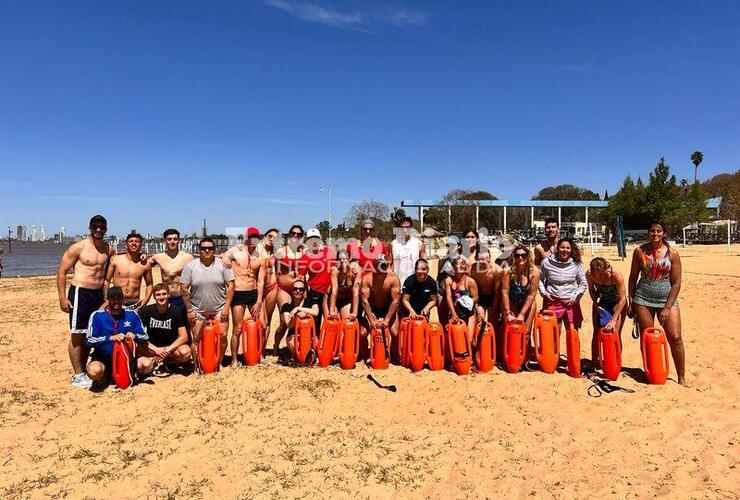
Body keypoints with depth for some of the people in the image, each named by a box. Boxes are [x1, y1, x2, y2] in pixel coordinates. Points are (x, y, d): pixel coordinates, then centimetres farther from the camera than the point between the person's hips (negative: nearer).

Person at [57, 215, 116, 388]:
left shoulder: (109, 249, 8)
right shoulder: (78, 247, -6)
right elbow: (62, 272, -5)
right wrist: (62, 298, -10)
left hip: (99, 294, 6)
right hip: (80, 293, -5)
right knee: (77, 335, -2)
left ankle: (83, 372, 23)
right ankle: (78, 376, 6)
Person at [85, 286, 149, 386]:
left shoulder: (131, 315, 1)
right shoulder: (97, 315, -5)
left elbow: (145, 338, 1)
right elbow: (88, 341, -13)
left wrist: (135, 336, -21)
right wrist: (111, 338, -26)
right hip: (102, 358, -2)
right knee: (94, 371, -35)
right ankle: (106, 374, 1)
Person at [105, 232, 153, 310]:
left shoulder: (145, 264, 4)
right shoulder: (115, 259, 2)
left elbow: (149, 284, 16)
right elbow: (107, 280, 6)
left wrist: (146, 299, 1)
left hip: (135, 304, 1)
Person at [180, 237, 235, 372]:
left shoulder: (222, 264, -5)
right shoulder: (190, 266, -5)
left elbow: (230, 285, -4)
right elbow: (184, 288, -4)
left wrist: (226, 307, -8)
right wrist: (189, 310, -5)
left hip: (219, 309, 0)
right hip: (197, 310, 0)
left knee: (222, 336, -2)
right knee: (197, 339, 4)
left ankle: (219, 363, 17)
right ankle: (197, 367, 21)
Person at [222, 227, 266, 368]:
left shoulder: (260, 258, 6)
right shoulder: (236, 250, -1)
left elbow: (261, 281, 5)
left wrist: (259, 302, -1)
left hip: (254, 293, 3)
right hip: (238, 294, -3)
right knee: (237, 329, 0)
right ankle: (234, 360, 16)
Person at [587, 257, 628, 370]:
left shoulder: (615, 275, -33)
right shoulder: (589, 274, -24)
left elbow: (623, 299, -28)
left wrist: (613, 319, -31)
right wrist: (596, 304, -19)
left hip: (617, 303, -3)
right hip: (601, 302, 3)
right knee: (597, 333, 4)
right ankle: (594, 362, 15)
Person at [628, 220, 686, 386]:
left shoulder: (672, 253, -3)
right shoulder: (639, 251, 1)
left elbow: (676, 283, -4)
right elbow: (633, 278, 7)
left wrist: (667, 307, -9)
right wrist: (631, 302, 5)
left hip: (667, 299, -1)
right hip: (643, 299, 1)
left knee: (675, 338, -6)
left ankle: (681, 378, 8)